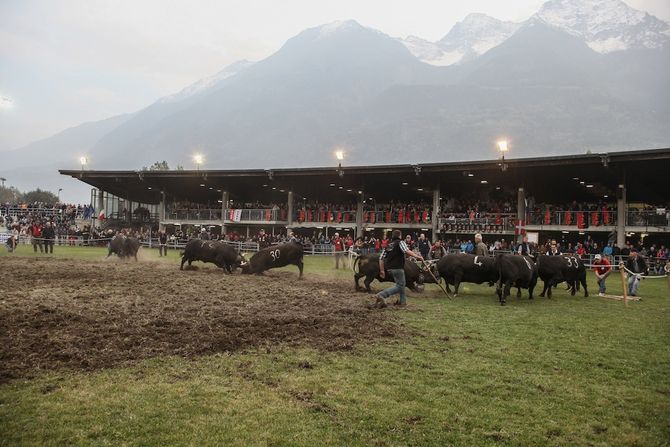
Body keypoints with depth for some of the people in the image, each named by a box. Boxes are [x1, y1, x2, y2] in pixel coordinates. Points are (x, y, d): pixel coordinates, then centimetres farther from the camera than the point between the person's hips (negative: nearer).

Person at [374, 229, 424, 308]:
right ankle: (382, 295, -18)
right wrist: (417, 256, -18)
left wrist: (382, 270, 16)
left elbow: (381, 258, 13)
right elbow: (407, 251, -21)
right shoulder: (400, 242, -1)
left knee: (402, 284, 22)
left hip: (389, 268, 8)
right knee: (399, 286, -3)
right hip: (397, 268, -8)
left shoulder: (388, 245, 17)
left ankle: (403, 301, 25)